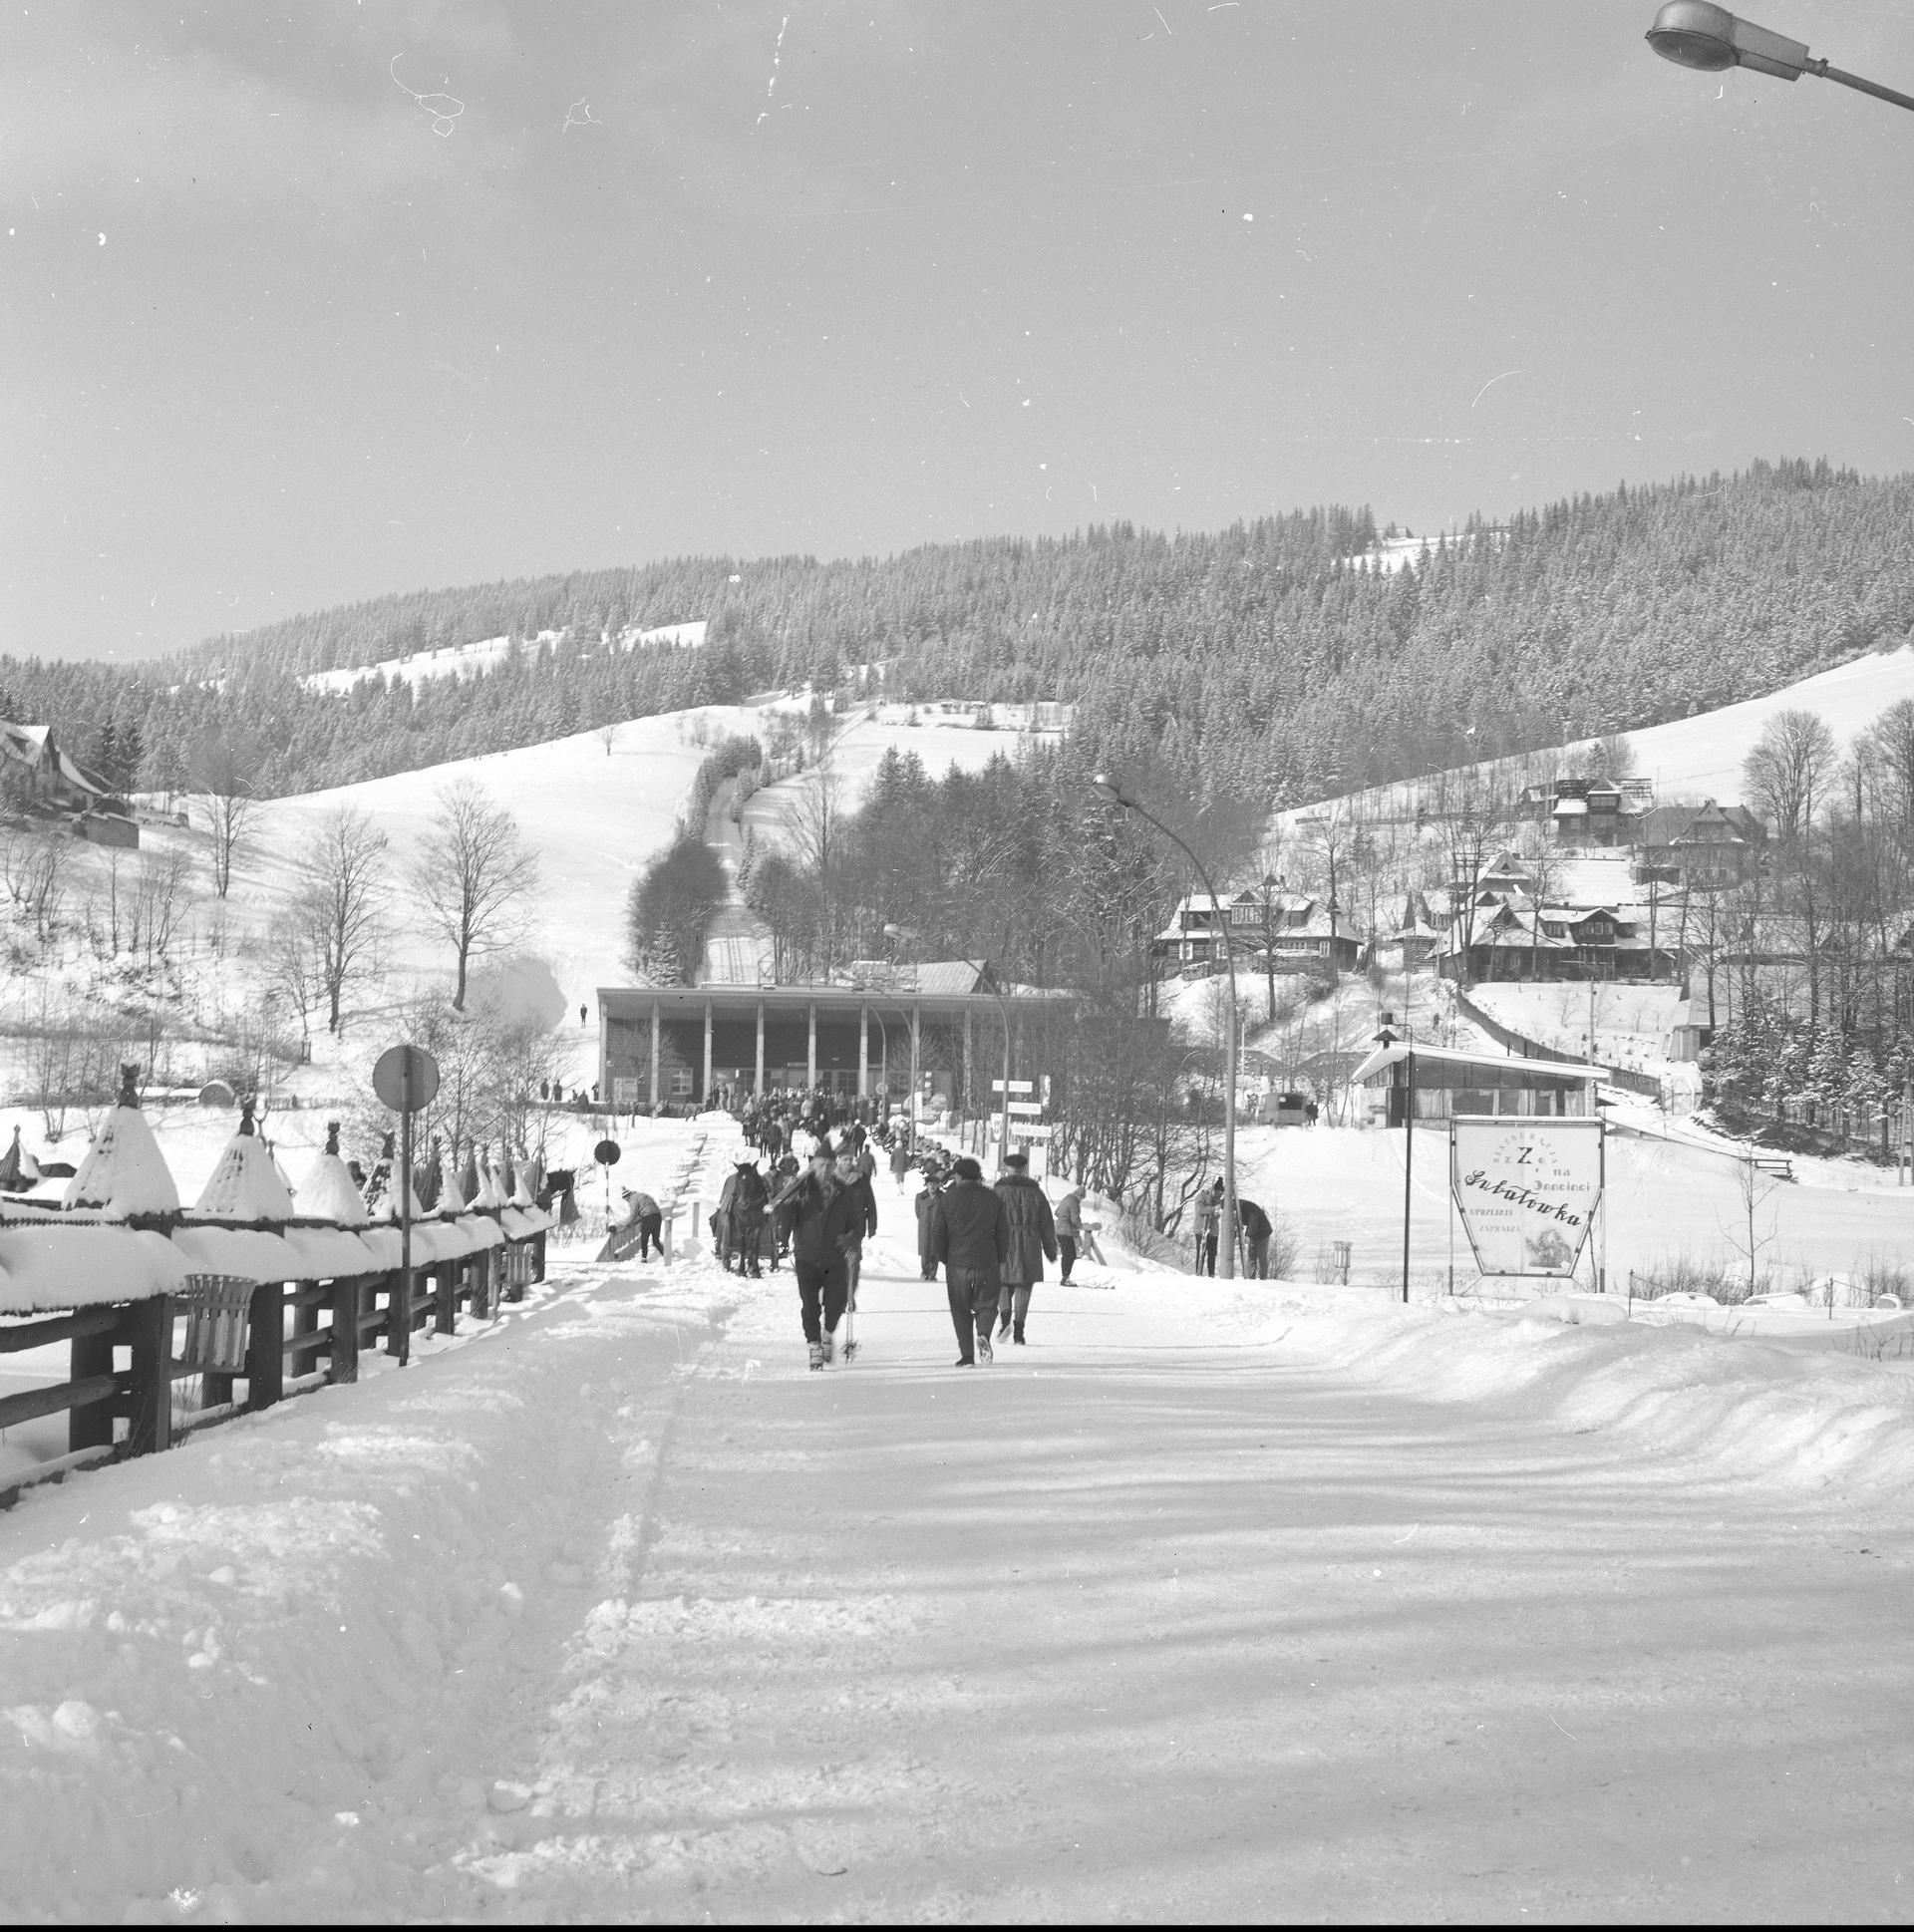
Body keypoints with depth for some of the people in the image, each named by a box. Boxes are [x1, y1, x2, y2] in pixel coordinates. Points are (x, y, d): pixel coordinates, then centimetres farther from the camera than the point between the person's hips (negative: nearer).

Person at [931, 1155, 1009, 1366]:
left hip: (957, 1263, -1)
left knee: (961, 1310, 9)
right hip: (987, 1264, 1)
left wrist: (943, 1258, 12)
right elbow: (1003, 1233, 6)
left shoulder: (946, 1198, -2)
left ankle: (967, 1356, 5)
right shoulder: (994, 1198, 4)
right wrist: (1000, 1260, 17)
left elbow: (937, 1232, -1)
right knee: (986, 1304, 12)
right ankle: (983, 1334, -18)